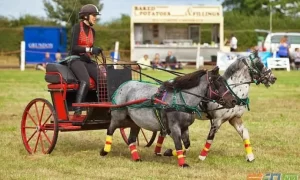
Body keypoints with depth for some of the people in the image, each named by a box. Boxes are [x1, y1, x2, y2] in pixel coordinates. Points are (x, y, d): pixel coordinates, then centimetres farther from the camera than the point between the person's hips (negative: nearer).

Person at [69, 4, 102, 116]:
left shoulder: (92, 31, 14)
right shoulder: (77, 27, -6)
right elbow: (73, 47, -16)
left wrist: (94, 51, -3)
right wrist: (89, 49, -27)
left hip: (87, 61, 7)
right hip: (76, 60, -7)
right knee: (85, 81, -32)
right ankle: (77, 110, -37)